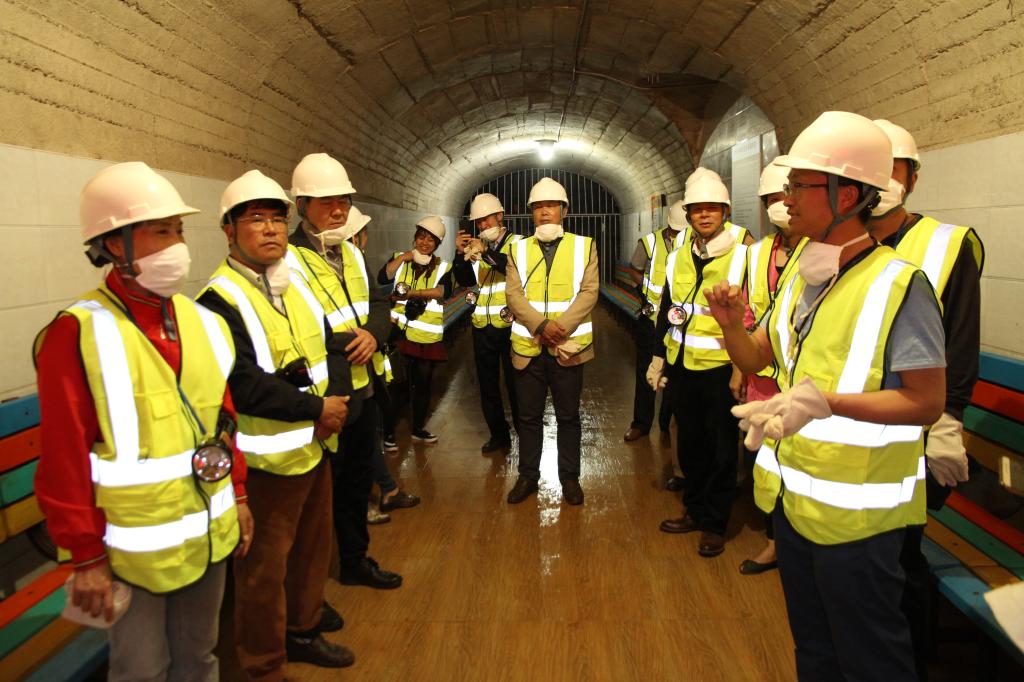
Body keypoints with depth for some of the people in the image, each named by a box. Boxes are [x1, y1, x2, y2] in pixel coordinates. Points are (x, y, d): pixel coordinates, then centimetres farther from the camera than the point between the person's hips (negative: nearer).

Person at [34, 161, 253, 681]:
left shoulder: (204, 323, 2)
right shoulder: (77, 335, -16)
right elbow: (65, 459, -14)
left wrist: (238, 495, 12)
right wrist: (87, 556, -11)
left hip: (209, 535, 5)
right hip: (133, 548, -5)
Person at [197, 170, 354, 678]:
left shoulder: (296, 286, 9)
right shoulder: (219, 302, -16)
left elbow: (331, 347, 8)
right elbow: (243, 386, -24)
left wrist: (337, 399, -11)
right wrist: (318, 408, -20)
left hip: (316, 444, 8)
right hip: (268, 458, -8)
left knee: (313, 542, 23)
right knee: (265, 567, 6)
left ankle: (303, 628, 44)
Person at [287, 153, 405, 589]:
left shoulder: (351, 252, 11)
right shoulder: (288, 259, -15)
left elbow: (377, 303, 12)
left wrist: (373, 333, -10)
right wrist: (350, 342, -18)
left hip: (362, 390, 8)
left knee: (358, 482, 21)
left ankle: (355, 561, 40)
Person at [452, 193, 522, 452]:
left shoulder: (517, 243, -4)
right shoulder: (476, 247, 11)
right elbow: (466, 280, 2)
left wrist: (486, 252, -31)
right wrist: (461, 254, -13)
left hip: (510, 326, -5)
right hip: (482, 328, 5)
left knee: (515, 383, 1)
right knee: (487, 384, 12)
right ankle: (498, 435, 25)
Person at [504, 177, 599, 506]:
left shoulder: (584, 246, 4)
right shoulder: (518, 250, 8)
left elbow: (588, 292, -5)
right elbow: (513, 294, -3)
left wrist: (561, 327, -17)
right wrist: (541, 325, -17)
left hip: (568, 345, -1)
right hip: (527, 346, 1)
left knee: (568, 416, 9)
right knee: (529, 415, 11)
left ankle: (569, 477, 24)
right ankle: (528, 476, 25)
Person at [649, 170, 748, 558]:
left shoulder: (742, 256, -7)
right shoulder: (678, 258, 8)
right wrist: (658, 358, 13)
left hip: (721, 368, -5)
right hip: (681, 366, 5)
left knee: (720, 449, 6)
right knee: (689, 443, 16)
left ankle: (715, 524, 20)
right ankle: (695, 510, 32)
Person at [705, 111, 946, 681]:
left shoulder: (898, 284, -19)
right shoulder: (801, 278, 4)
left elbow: (927, 402, -20)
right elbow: (754, 359, 10)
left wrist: (825, 400, -33)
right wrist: (731, 323, -11)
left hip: (856, 512, -7)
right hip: (794, 495, 7)